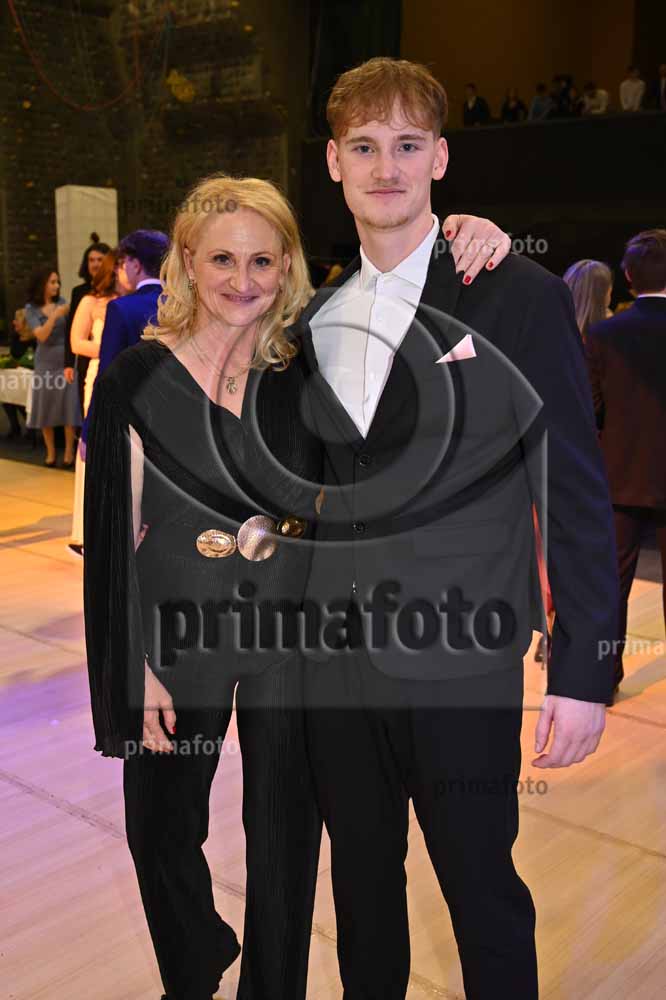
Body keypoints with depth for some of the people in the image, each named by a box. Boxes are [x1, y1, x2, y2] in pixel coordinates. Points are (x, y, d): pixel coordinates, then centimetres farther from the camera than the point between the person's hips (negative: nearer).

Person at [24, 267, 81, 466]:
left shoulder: (61, 302, 3)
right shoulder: (31, 309, -2)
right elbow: (41, 335, -15)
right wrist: (55, 315, -23)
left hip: (67, 361, 0)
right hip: (46, 363, 0)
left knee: (69, 407, -3)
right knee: (46, 409, 4)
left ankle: (69, 452, 4)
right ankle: (50, 452, 13)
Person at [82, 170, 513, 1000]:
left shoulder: (311, 369, -3)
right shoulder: (138, 377, -8)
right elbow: (115, 533, -6)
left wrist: (467, 239, -19)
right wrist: (139, 669, -8)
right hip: (179, 633, 0)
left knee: (286, 833, 14)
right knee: (162, 829, 17)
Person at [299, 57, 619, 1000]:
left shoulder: (519, 296, -8)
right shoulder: (314, 311, 7)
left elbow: (578, 493, -8)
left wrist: (584, 670, -11)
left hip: (461, 663, -4)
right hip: (336, 655, 5)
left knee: (482, 887, 11)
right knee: (360, 880, 20)